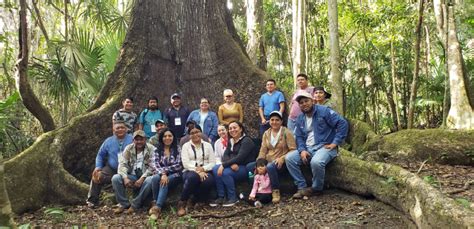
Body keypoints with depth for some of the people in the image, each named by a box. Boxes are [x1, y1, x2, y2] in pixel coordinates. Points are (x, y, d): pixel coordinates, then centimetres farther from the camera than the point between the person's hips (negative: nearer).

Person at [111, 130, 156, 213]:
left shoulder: (151, 149, -5)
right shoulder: (128, 149, 5)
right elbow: (122, 164, -4)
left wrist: (142, 178, -25)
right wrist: (125, 178, -22)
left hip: (144, 177, -3)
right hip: (132, 176, 3)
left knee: (150, 180, -36)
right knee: (115, 178, -21)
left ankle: (135, 205, -20)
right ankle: (123, 204, -8)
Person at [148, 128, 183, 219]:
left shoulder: (178, 149, 4)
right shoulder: (157, 150, 8)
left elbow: (179, 165, -6)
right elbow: (154, 165, -7)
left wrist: (164, 170, -11)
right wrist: (162, 174, -25)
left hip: (174, 175, -2)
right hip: (160, 174, 2)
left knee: (164, 182, -34)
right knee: (155, 178, -33)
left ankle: (157, 207, -41)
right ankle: (155, 203, -21)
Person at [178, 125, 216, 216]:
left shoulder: (208, 145, 13)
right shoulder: (186, 146, 9)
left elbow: (212, 163, 5)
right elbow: (186, 164, -4)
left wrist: (203, 169, -14)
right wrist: (198, 171, -18)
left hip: (205, 172, 2)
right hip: (190, 172, -2)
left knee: (208, 181, -35)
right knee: (193, 177, -39)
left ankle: (195, 200, -6)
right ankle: (182, 203, -24)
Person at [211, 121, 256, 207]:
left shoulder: (246, 141, -10)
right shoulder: (230, 141, 14)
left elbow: (240, 157, -22)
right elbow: (225, 156, 3)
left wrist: (223, 165, -24)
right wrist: (231, 164, -20)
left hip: (246, 168, -7)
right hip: (234, 167, 7)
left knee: (225, 172, -30)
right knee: (215, 169, -16)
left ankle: (233, 198, -14)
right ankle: (221, 197, -12)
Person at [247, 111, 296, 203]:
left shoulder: (286, 132, -3)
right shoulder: (266, 134, 12)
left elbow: (293, 150, -9)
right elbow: (263, 151, 7)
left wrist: (282, 158, -23)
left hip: (281, 162, -5)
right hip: (268, 161, 6)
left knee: (270, 167, -38)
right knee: (249, 167, -15)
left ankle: (276, 191, -18)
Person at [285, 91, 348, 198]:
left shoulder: (324, 111, -7)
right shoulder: (300, 119, 13)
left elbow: (343, 123, -12)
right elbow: (299, 137, 11)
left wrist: (335, 143, -15)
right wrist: (302, 150, -9)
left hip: (325, 147, -6)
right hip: (308, 148, 6)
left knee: (316, 162, -37)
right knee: (289, 158, -15)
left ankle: (317, 189, -9)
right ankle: (302, 187, -9)